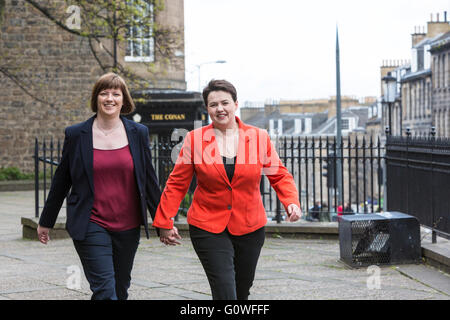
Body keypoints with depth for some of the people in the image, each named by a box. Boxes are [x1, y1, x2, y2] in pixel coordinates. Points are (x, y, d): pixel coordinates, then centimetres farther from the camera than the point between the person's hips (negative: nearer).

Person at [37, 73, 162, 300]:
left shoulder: (138, 133, 4)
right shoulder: (76, 134, -1)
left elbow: (149, 180, 10)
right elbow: (61, 181, 8)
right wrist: (45, 222, 13)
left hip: (128, 227, 3)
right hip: (91, 227, -3)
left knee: (120, 290, 13)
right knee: (105, 291, -13)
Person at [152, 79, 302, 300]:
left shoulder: (259, 137, 0)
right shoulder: (195, 139, -3)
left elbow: (280, 176, 5)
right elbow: (177, 183, 2)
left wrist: (291, 202, -13)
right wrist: (165, 222, 0)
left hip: (250, 228, 3)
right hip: (208, 228, -2)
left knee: (242, 291, 14)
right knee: (225, 292, -15)